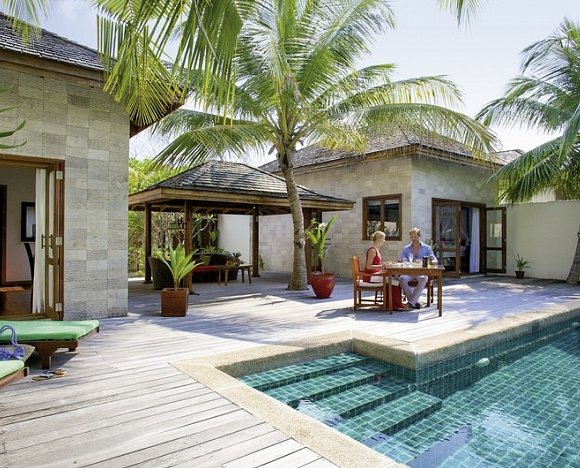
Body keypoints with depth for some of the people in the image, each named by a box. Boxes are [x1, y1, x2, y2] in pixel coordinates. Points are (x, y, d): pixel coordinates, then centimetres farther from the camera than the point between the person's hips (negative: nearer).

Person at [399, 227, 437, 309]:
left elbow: (435, 261, 3)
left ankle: (411, 301, -31)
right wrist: (402, 262, -19)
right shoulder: (406, 249, 14)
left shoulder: (427, 248, 11)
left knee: (423, 279, -37)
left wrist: (431, 262, -22)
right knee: (402, 279, -33)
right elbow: (402, 262, 6)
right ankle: (415, 301, -23)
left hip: (422, 272, -1)